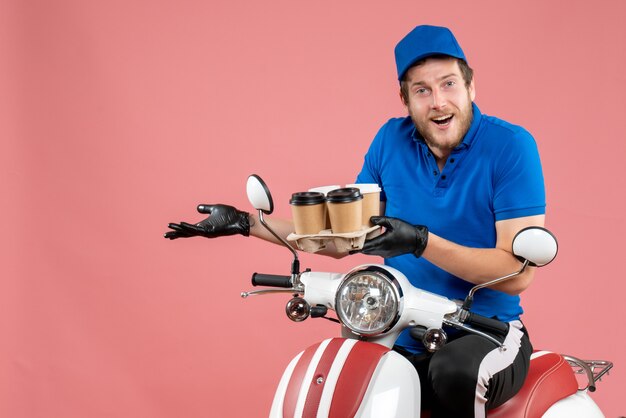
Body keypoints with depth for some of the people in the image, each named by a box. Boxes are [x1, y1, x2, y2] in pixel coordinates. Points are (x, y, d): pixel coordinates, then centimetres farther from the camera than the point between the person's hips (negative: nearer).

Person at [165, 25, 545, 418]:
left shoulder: (510, 146, -12)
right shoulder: (392, 140, 3)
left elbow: (517, 272, -18)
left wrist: (421, 242, -29)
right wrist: (246, 224, 9)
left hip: (487, 332, -3)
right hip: (401, 338, 3)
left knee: (456, 373, -36)